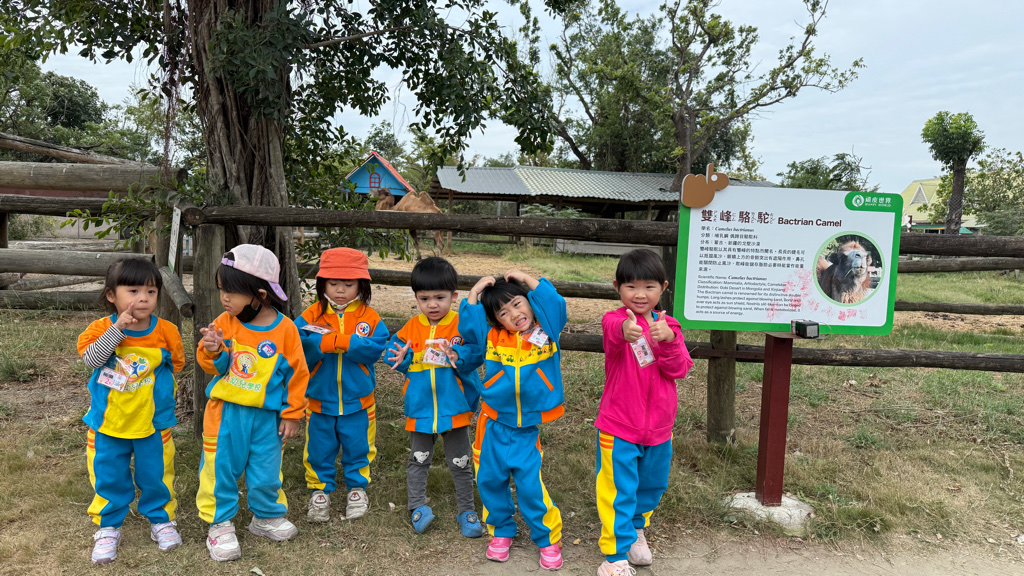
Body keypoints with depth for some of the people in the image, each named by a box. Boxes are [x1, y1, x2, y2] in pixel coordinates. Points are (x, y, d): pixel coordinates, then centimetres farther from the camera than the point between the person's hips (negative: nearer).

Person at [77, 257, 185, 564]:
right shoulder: (101, 328, -9)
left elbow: (176, 363, 6)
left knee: (155, 475, 13)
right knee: (109, 477, 12)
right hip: (108, 422, 0)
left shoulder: (166, 331, -7)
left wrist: (149, 378, -2)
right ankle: (108, 527, 31)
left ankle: (161, 519, 34)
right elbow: (91, 358, -25)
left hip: (153, 422, 0)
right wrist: (118, 328, -32)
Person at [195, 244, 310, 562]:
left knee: (266, 471, 11)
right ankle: (220, 523, 24)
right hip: (226, 413, 1)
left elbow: (296, 373, -3)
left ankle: (266, 516, 33)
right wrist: (212, 351, -21)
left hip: (267, 415, -1)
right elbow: (214, 367, 2)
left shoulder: (284, 328, -10)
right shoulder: (225, 322, -5)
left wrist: (292, 413, -1)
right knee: (221, 468, 7)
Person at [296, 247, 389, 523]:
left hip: (358, 400, 0)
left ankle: (358, 487, 35)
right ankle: (320, 490, 33)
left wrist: (342, 342, -25)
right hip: (320, 399, 1)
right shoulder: (311, 315, -5)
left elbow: (376, 348, -18)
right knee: (319, 449, 13)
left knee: (358, 448, 14)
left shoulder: (369, 317, -6)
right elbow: (298, 348, -15)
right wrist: (321, 343, -30)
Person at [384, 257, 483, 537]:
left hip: (454, 406, -2)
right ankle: (417, 507, 28)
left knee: (460, 462, 11)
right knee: (418, 459, 13)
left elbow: (475, 355, -15)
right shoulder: (411, 328, 0)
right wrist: (401, 359, -17)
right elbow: (395, 350, 5)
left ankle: (467, 511, 26)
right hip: (420, 406, 2)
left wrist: (458, 357, -34)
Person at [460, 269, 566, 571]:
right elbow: (468, 326, -8)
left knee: (530, 484, -3)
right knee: (490, 480, 11)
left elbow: (555, 304, -16)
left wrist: (528, 279, -13)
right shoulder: (493, 337, 0)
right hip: (494, 425, 3)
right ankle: (501, 530, 33)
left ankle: (548, 538, 17)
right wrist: (475, 293, -8)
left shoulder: (545, 333, -3)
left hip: (528, 428, -2)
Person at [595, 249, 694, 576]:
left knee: (652, 486, 22)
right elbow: (613, 330, -39)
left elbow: (679, 369, -10)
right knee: (619, 491, 1)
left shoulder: (668, 325, 2)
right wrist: (624, 330, -64)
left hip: (658, 426, 5)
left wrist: (668, 339, -30)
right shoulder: (614, 320, -13)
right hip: (619, 426, -5)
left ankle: (636, 527, 49)